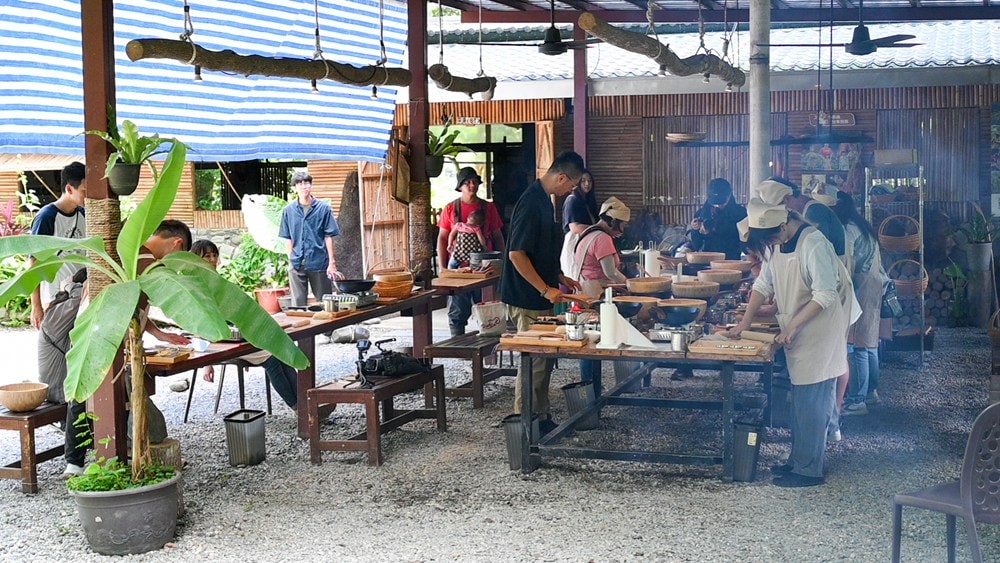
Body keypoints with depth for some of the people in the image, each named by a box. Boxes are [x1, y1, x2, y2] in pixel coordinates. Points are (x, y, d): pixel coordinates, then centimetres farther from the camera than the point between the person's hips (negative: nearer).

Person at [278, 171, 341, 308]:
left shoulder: (323, 208, -1)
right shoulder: (288, 210, 4)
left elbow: (328, 237, -1)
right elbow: (287, 238, 8)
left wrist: (332, 262, -4)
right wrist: (291, 259, 0)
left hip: (319, 262, -1)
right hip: (297, 264, 1)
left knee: (324, 301, 7)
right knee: (298, 303, 5)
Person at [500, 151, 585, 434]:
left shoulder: (543, 200, 12)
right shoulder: (531, 203, -20)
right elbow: (517, 254, -23)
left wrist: (560, 277, 18)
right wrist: (546, 289, -21)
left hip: (539, 296, 10)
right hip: (527, 298, -10)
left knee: (543, 359, 15)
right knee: (535, 361, -3)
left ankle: (541, 418, 24)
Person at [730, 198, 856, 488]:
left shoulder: (814, 244, -22)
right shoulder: (777, 244, 5)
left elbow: (825, 296, -23)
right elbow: (763, 285, 13)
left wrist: (792, 326, -20)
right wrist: (745, 322, 5)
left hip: (818, 335, -9)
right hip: (797, 336, 9)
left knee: (811, 404, -3)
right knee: (800, 401, 15)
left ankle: (808, 470, 5)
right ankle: (798, 461, 25)